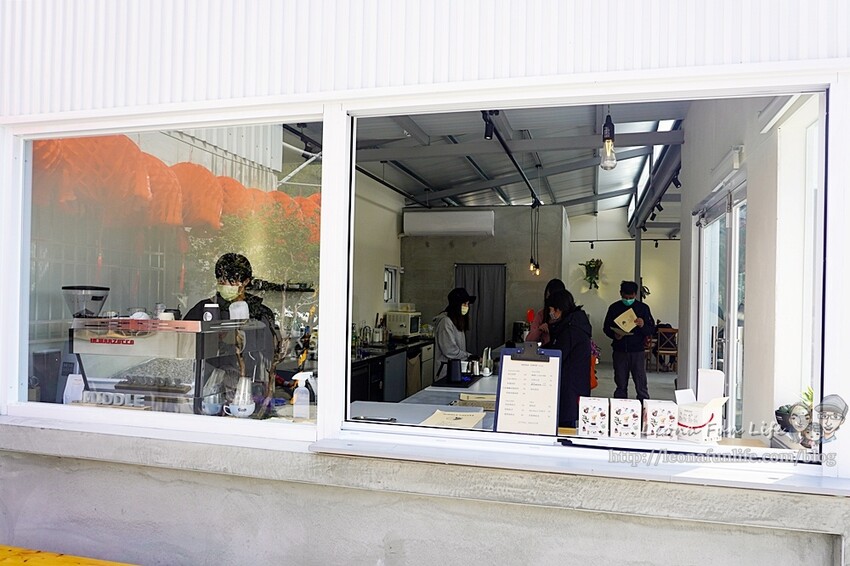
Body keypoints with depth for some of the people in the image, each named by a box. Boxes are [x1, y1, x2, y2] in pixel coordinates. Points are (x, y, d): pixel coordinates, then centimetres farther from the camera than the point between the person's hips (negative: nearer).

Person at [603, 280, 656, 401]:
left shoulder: (643, 308, 2)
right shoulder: (614, 308, 5)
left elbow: (652, 329, 2)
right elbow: (606, 328, 10)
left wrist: (643, 325, -20)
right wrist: (614, 335, -11)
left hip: (638, 351, -2)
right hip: (619, 351, 2)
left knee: (641, 383, -2)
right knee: (621, 384, 10)